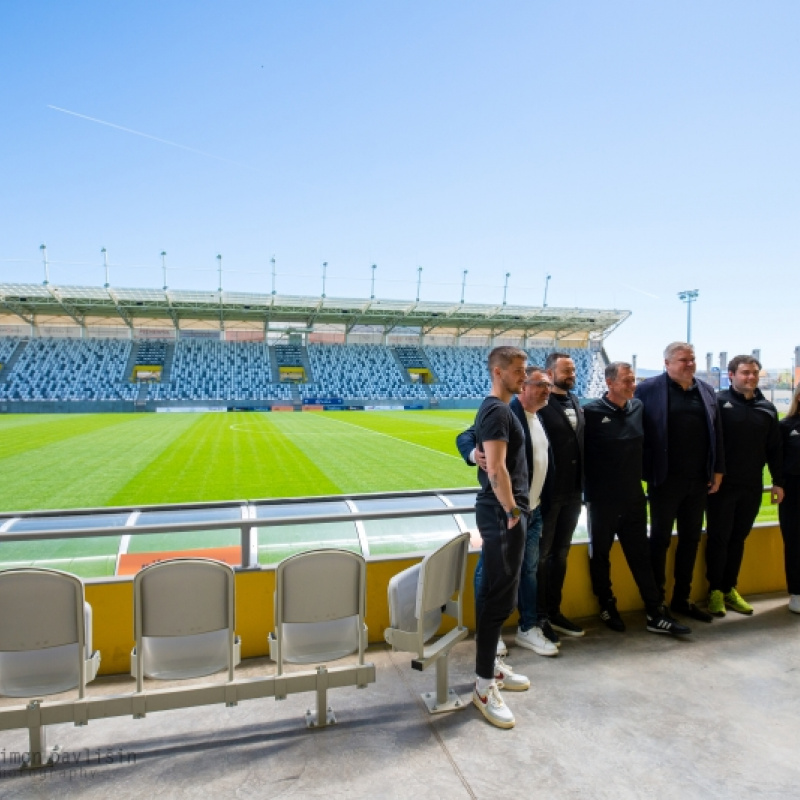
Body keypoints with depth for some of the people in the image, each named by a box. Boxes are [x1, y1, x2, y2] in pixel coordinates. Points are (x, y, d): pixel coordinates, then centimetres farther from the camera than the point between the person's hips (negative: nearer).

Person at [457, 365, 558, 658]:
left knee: (529, 569, 17)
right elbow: (465, 436, -19)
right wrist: (474, 454, -39)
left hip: (533, 510, 8)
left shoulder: (540, 418, 10)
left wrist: (542, 500, 13)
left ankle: (528, 629, 32)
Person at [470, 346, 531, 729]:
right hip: (501, 515, -10)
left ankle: (491, 665, 30)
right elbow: (496, 469, -24)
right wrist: (511, 511, -16)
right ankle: (484, 684, 7)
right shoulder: (496, 411, -17)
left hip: (504, 512, 10)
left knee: (499, 593, 17)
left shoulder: (500, 409, 15)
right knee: (500, 597, -4)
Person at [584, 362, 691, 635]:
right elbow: (582, 452, -9)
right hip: (602, 499, -4)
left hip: (634, 497, 4)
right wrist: (588, 489, -7)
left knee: (641, 554, 10)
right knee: (600, 554, 11)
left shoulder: (638, 407, 3)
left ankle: (656, 615, 18)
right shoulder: (592, 412, -12)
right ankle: (607, 608, 28)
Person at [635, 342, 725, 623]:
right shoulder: (649, 389, -6)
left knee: (690, 539, 13)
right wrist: (646, 472, -11)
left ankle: (682, 599, 27)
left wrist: (718, 470, 6)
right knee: (660, 539, 6)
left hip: (699, 480, 5)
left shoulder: (706, 391, 10)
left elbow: (716, 432, 11)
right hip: (666, 479, -5)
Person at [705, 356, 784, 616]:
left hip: (752, 486, 5)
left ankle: (729, 588, 25)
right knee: (718, 538, 4)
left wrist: (778, 481, 10)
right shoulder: (719, 402, -7)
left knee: (738, 539, 13)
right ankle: (715, 590, 15)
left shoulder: (767, 408, 9)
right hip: (722, 484, -4)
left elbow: (774, 448, 12)